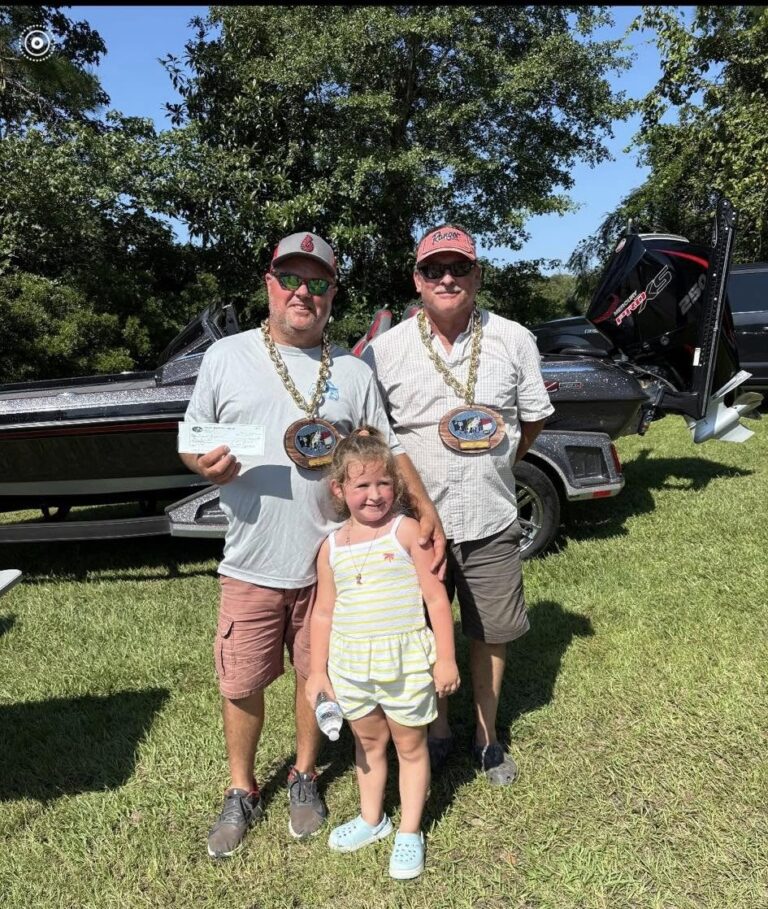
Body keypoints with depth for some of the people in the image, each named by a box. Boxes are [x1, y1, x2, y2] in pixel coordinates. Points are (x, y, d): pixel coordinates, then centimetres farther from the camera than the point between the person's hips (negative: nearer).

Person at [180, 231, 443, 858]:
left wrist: (425, 509, -7)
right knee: (241, 685, 10)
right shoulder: (227, 357, 2)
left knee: (317, 676, 15)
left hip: (331, 564, 1)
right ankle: (242, 793, 35)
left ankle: (305, 778, 40)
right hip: (253, 565, -1)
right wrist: (207, 466, -16)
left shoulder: (353, 372, 5)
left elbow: (388, 452, 6)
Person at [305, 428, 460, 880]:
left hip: (405, 660, -3)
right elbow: (324, 612, 6)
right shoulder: (332, 547, -1)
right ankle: (372, 818, 43)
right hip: (351, 662, 4)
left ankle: (410, 832, 32)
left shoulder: (406, 531, -12)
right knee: (368, 742, 22)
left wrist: (446, 659, -11)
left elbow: (437, 598, -10)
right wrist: (317, 672, 7)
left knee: (410, 745, 13)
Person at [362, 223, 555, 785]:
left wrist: (493, 463, 3)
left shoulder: (513, 340, -2)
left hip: (491, 522, 1)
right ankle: (438, 732, 38)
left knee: (493, 632, 14)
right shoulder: (386, 349, -5)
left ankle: (487, 737, 38)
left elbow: (534, 418, 10)